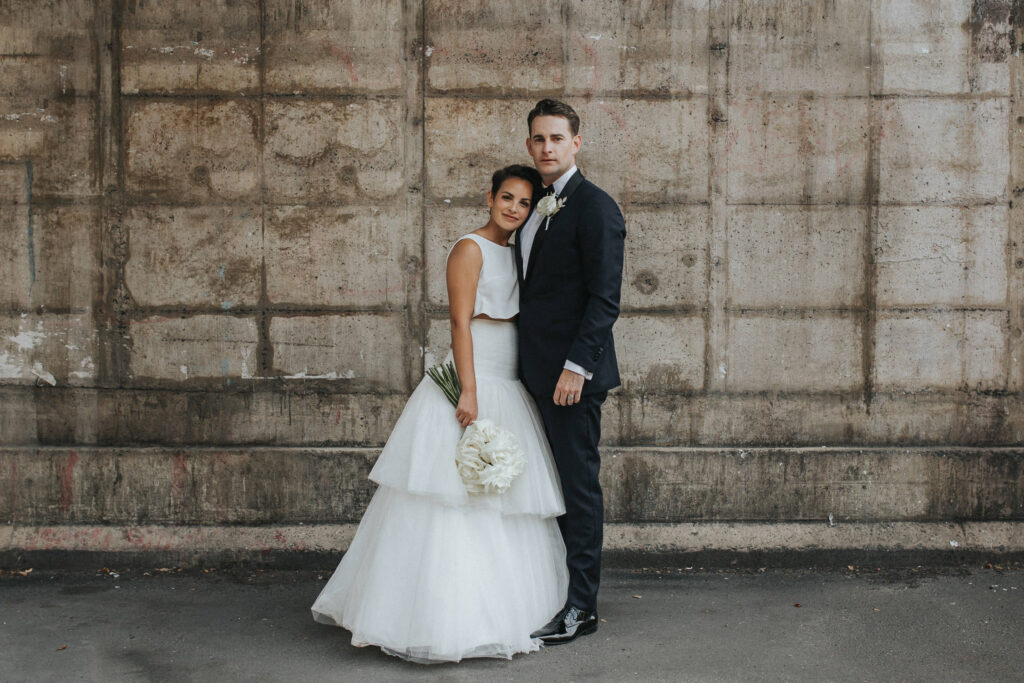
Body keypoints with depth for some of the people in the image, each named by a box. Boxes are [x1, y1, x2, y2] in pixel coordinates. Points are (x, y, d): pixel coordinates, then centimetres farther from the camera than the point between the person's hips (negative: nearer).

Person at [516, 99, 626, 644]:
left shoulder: (594, 207, -9)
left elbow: (605, 297, -15)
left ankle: (580, 607, 7)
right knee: (554, 484, 14)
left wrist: (576, 366, -21)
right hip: (537, 373, 8)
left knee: (579, 485, -2)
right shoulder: (535, 209, 17)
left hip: (573, 375, -8)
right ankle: (552, 590, 24)